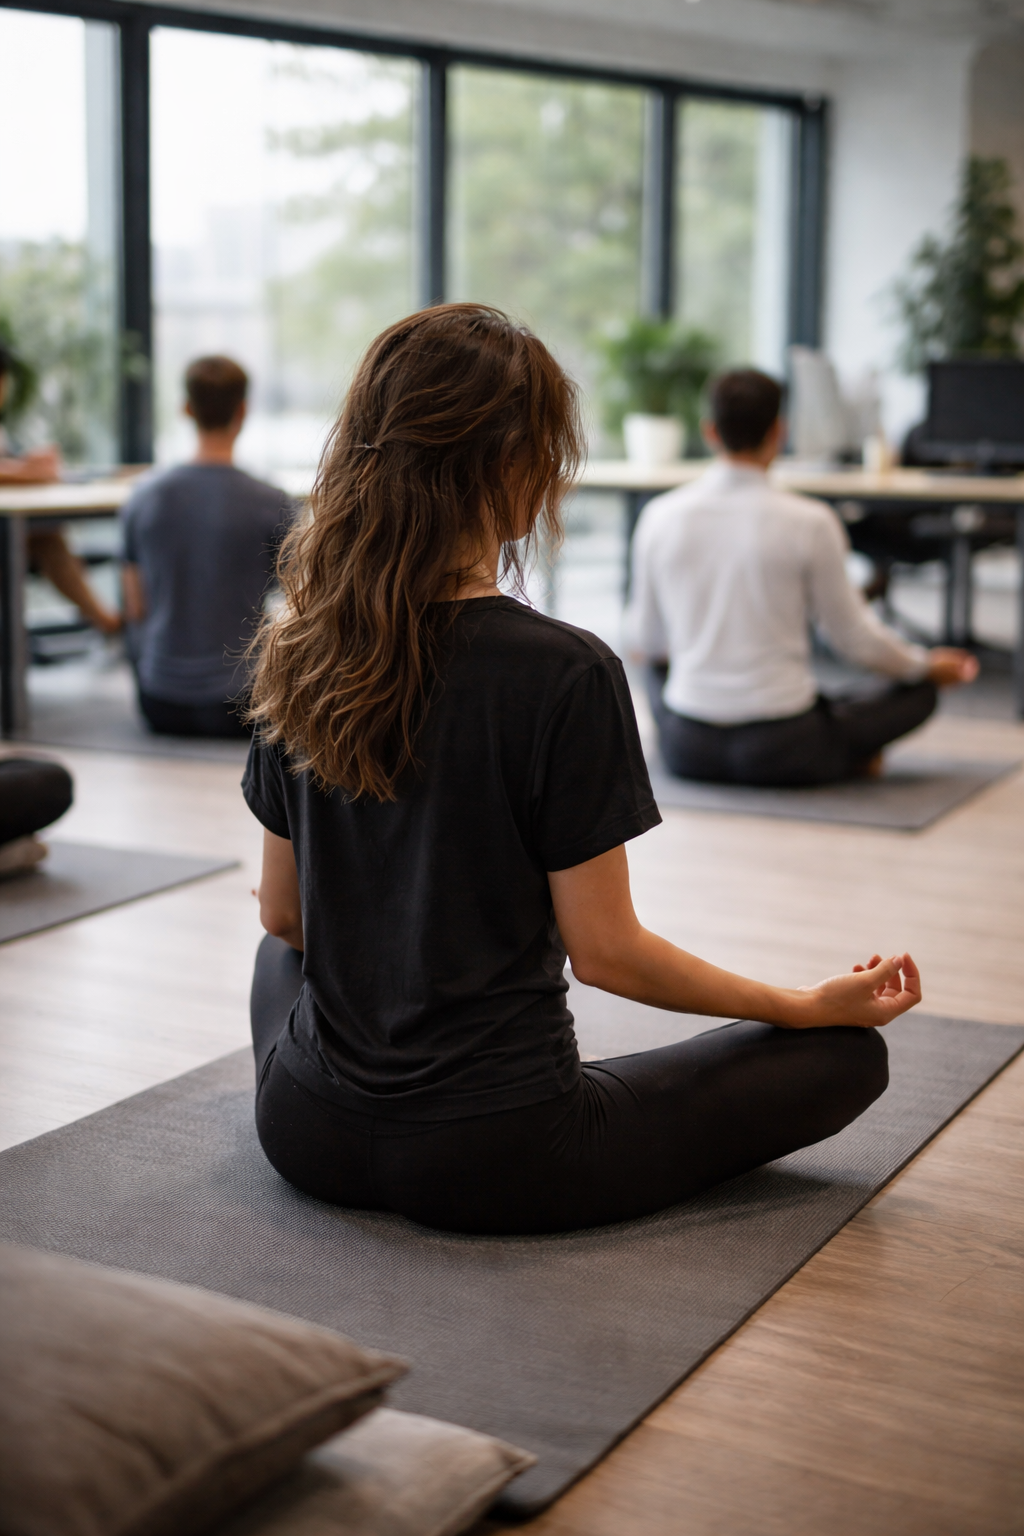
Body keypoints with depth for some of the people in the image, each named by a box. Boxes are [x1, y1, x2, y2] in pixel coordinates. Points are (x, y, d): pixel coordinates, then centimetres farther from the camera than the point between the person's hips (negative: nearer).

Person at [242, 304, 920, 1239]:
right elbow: (603, 951, -16)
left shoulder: (297, 654, -6)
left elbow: (284, 917, 4)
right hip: (491, 1166, -4)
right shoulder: (565, 676, -23)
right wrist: (813, 1005, -2)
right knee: (847, 1055, 9)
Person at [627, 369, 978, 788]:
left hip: (687, 751, 3)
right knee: (920, 690, 18)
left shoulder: (659, 517, -3)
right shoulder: (809, 522, -12)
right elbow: (853, 637, -2)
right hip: (780, 753, -2)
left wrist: (646, 644, 35)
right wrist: (927, 665, 18)